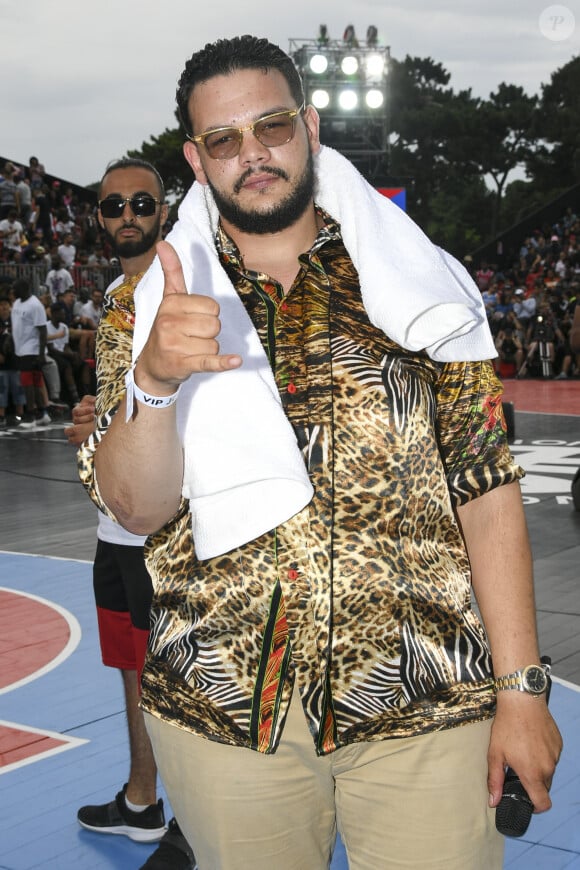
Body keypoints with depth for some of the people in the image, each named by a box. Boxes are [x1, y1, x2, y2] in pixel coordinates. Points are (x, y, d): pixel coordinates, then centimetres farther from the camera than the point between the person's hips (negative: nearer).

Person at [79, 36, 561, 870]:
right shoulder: (151, 305, 4)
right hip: (223, 708, 1)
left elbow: (486, 487, -1)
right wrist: (153, 379, -24)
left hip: (427, 705, 0)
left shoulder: (414, 283, 2)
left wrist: (520, 688, -5)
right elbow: (137, 509, -5)